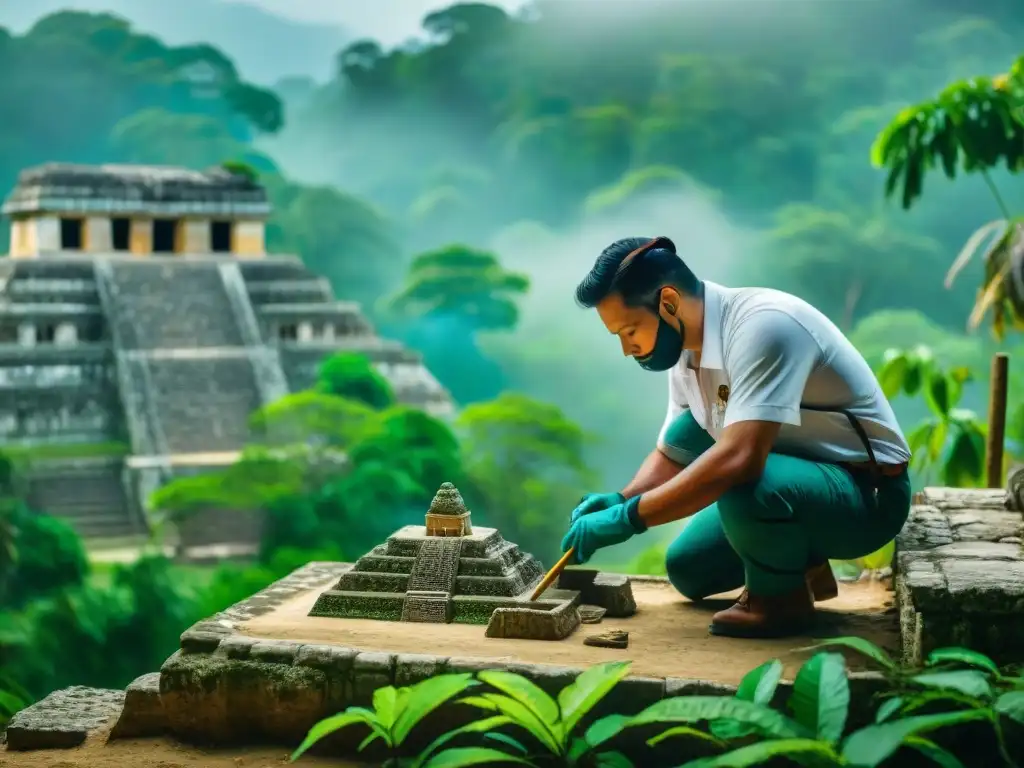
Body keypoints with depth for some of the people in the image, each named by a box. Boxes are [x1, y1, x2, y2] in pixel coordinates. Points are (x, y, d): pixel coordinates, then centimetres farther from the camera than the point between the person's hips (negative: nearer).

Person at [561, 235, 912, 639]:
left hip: (867, 495, -8)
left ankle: (783, 596, -9)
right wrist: (620, 500, -9)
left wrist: (629, 518, -34)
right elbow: (671, 456, 11)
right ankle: (801, 565, 15)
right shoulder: (687, 350, -1)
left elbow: (738, 459, -39)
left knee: (743, 485, -35)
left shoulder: (762, 324, -28)